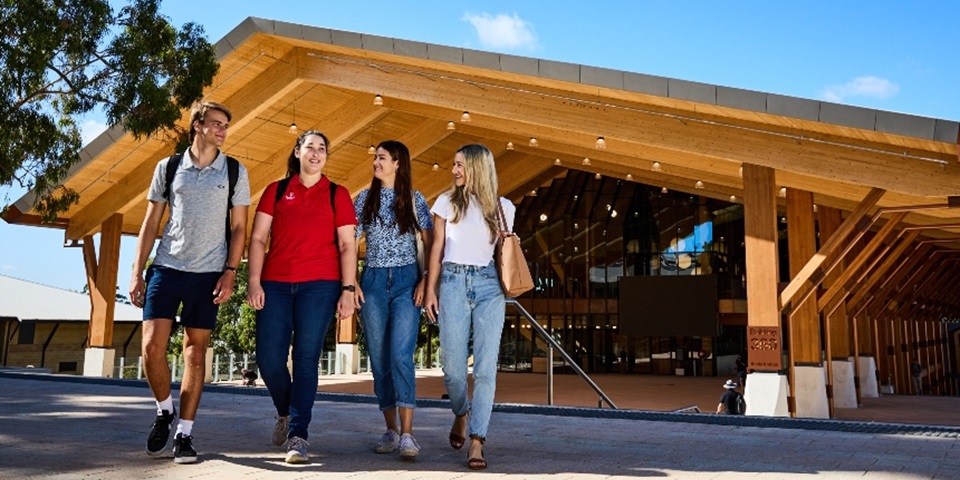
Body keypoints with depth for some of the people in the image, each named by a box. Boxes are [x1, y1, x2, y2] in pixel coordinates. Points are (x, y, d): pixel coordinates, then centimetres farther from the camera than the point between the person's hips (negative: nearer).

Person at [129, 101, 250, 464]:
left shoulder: (235, 172, 4)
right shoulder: (168, 167, 6)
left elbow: (239, 227, 4)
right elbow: (150, 223, 8)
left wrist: (230, 272, -7)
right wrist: (137, 273, 2)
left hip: (208, 273, -1)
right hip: (167, 268, 1)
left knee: (195, 352, 2)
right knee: (152, 345, -8)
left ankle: (184, 433, 11)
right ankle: (164, 410, 19)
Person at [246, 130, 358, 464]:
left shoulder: (337, 195, 9)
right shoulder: (276, 191, 12)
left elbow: (347, 245, 4)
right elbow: (258, 239, 7)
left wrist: (348, 289, -5)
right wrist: (253, 282, -4)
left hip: (320, 285, -2)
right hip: (275, 284, 2)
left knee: (306, 358, -5)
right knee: (269, 358, 0)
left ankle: (298, 436, 1)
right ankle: (285, 412, 28)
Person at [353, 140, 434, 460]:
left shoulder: (415, 200, 5)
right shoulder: (365, 199, 9)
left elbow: (430, 244, 3)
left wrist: (426, 280, -9)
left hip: (406, 281, -3)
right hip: (373, 281, 3)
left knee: (401, 356, -14)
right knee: (379, 359, 4)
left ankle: (407, 435, -14)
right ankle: (391, 430, 15)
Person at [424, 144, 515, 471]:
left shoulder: (503, 207, 11)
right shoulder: (447, 202, 10)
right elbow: (436, 250, 8)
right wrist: (430, 291, 2)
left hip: (489, 285, 0)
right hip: (453, 282, 0)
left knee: (485, 367, -8)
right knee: (453, 366, 0)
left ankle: (476, 443, -3)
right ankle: (461, 414, 31)